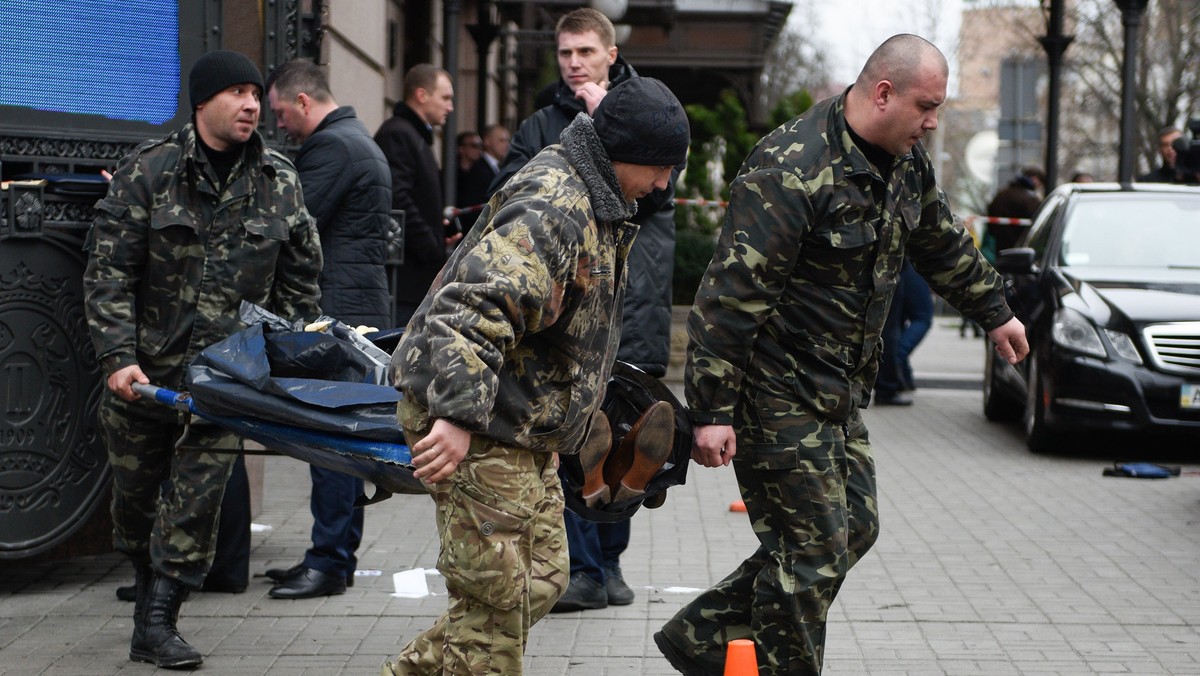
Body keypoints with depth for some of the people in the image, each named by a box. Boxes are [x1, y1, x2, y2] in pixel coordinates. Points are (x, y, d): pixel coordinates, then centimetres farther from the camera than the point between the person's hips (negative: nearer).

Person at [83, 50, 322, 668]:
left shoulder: (280, 182, 3)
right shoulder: (147, 171, -5)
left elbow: (300, 281, 11)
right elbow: (108, 273, -8)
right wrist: (118, 357, -18)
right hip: (144, 367, -1)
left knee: (199, 495, -6)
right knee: (135, 490, 12)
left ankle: (156, 623, 3)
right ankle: (148, 585, 37)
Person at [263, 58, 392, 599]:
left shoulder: (330, 147, -12)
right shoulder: (359, 141, 22)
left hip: (339, 312, -11)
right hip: (361, 307, 11)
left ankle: (330, 562, -4)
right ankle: (335, 555, 17)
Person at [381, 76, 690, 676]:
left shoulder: (594, 200, 14)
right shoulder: (552, 209, -22)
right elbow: (473, 308, -33)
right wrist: (459, 415, -39)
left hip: (523, 427, 11)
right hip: (475, 427, -11)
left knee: (541, 580, 15)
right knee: (499, 594, -7)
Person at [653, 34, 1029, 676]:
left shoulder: (907, 161, 5)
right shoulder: (790, 172, -24)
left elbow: (941, 242, 25)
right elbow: (730, 295, -25)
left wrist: (994, 312, 36)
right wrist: (711, 412, -25)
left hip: (839, 391, 10)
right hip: (777, 393, -10)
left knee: (855, 528, 14)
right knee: (815, 550, -5)